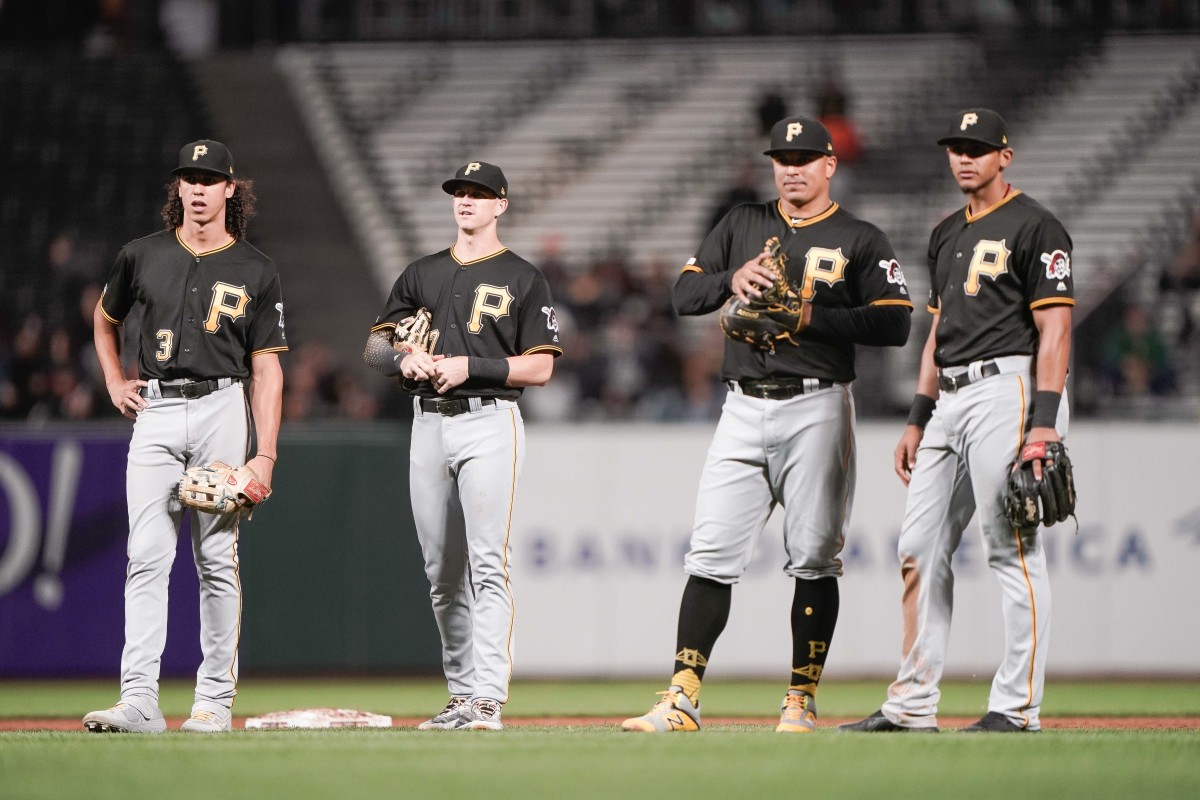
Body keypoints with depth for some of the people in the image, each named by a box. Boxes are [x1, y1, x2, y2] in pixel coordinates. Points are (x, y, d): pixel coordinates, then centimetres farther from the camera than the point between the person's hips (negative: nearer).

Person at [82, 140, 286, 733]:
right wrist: (114, 383, 14)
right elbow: (105, 319, 28)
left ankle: (215, 699, 7)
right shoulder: (142, 257, 9)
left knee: (218, 558, 1)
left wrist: (265, 455, -8)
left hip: (221, 409, -1)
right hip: (155, 413, 1)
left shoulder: (255, 272, 4)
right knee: (146, 557, -8)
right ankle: (139, 700, -13)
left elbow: (266, 369, 1)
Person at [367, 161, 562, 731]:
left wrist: (469, 366, -14)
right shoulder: (421, 275, 17)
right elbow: (377, 343, 18)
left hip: (489, 422, -5)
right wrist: (407, 360, -4)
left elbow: (540, 368, -3)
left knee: (488, 565, -14)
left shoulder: (522, 279, 3)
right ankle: (461, 695, 14)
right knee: (442, 572, 7)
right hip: (428, 425, 5)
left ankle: (488, 699, -19)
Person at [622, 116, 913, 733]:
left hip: (817, 410, -3)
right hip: (743, 408, 3)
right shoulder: (742, 225, 15)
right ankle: (682, 700, -4)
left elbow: (894, 324, -8)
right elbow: (684, 295, 8)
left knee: (813, 559, -2)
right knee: (711, 554, -3)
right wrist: (732, 279, -12)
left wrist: (811, 315, -17)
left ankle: (801, 702, 3)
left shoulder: (861, 241, 3)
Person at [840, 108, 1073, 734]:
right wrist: (917, 420, 18)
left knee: (1013, 551, -8)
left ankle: (1017, 706, -6)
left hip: (1007, 389, -9)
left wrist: (1044, 423, -19)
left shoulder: (1035, 227, -6)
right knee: (920, 548, 6)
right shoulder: (947, 235, 20)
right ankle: (912, 705, 11)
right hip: (950, 401, 9)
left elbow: (1054, 331, -12)